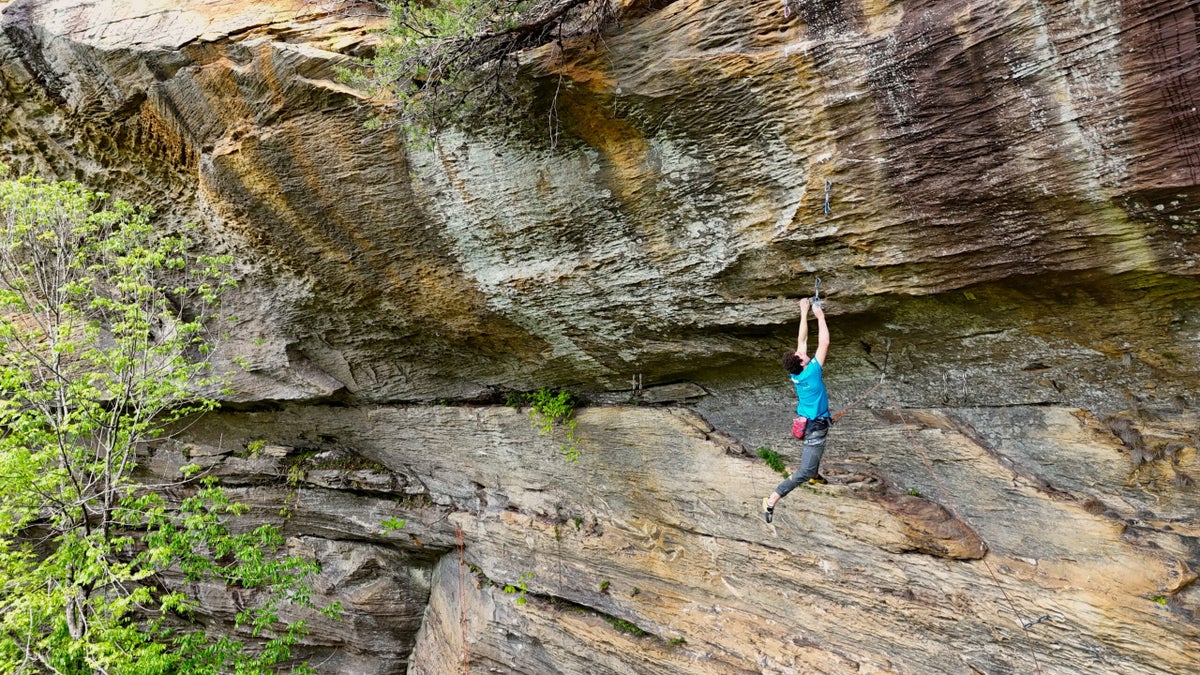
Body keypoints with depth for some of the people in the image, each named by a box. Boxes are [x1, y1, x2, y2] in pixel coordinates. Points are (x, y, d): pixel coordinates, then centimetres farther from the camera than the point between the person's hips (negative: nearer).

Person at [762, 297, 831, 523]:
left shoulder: (796, 372, -9)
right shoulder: (811, 372, -28)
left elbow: (802, 339, -1)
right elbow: (824, 343, -24)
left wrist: (804, 313, 0)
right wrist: (820, 316, -16)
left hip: (805, 421, 9)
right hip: (816, 426, -9)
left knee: (816, 447, 39)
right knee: (804, 472, -9)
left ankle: (814, 475, 62)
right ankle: (771, 501, -14)